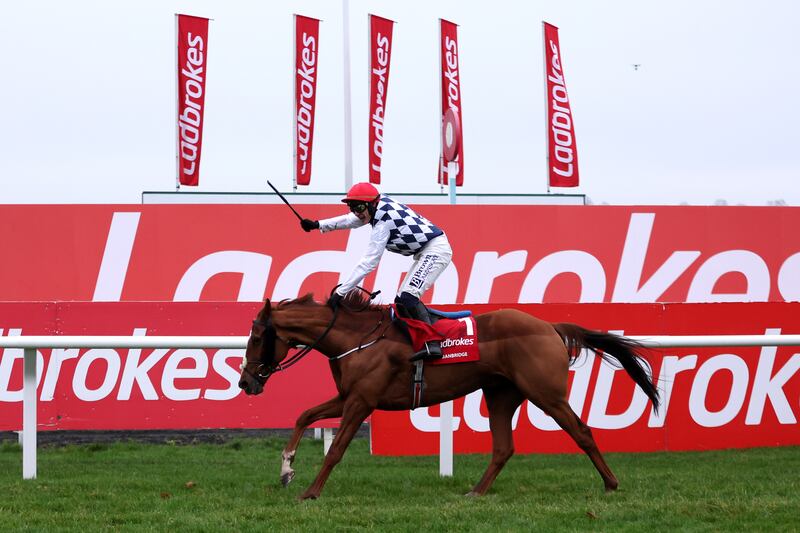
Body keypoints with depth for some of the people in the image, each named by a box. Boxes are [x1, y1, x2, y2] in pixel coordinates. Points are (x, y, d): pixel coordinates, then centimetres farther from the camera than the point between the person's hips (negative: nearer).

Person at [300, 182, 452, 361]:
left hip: (436, 250, -11)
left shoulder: (383, 222, -21)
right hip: (425, 253, 11)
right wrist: (318, 225, 20)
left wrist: (341, 291, -22)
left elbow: (368, 263, -23)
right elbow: (350, 220, 25)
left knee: (408, 297, -25)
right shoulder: (379, 204, 4)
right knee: (402, 301, 10)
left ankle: (433, 344, -33)